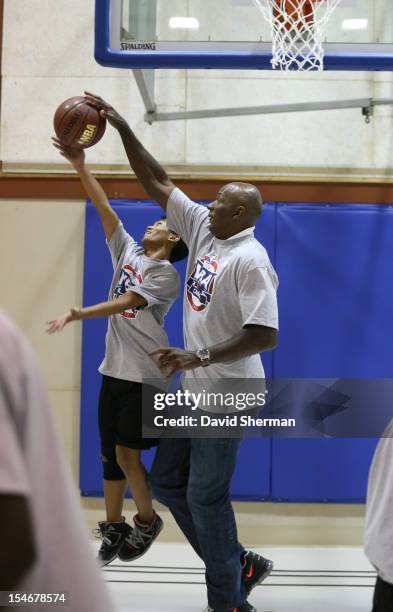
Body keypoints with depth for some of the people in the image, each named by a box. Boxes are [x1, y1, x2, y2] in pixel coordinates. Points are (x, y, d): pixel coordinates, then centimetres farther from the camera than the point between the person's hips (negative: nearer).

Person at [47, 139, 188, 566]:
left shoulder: (166, 275, -9)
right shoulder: (127, 251, 9)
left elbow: (125, 302, -21)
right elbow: (104, 208, 2)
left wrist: (76, 314, -31)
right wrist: (80, 166, -6)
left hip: (144, 375, -6)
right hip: (114, 369, 6)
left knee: (126, 453, -7)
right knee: (109, 454, 8)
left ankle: (147, 521, 14)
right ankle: (113, 529, 17)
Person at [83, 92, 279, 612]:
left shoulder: (250, 260, -18)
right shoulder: (203, 230, 5)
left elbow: (266, 335, -26)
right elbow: (156, 183, 8)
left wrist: (201, 357, -28)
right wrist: (121, 127, 3)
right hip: (194, 388, 9)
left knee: (205, 495, -4)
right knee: (167, 482, 14)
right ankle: (239, 565, 24)